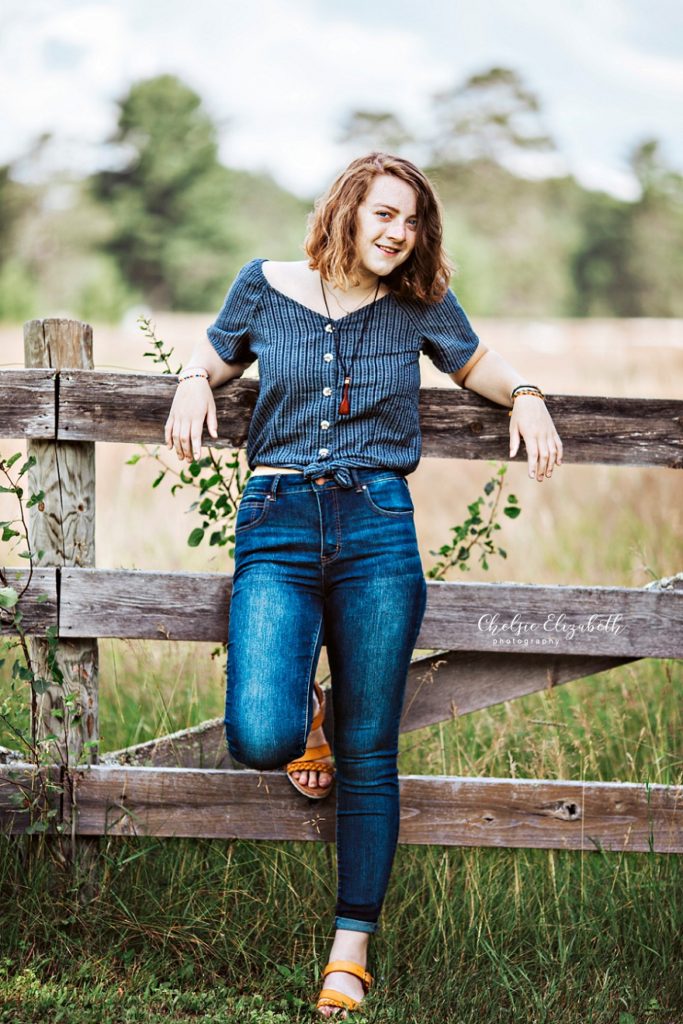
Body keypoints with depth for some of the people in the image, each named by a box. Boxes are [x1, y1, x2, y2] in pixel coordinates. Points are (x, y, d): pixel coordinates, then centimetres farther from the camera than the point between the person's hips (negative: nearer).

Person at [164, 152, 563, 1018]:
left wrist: (524, 395, 5)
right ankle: (300, 713, 20)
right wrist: (193, 383, 0)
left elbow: (475, 362, 26)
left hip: (378, 531, 1)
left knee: (367, 756, 3)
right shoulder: (266, 287, 7)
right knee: (259, 737, -20)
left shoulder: (419, 303, 8)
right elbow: (215, 353, 23)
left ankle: (351, 950, 16)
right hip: (278, 527, -1)